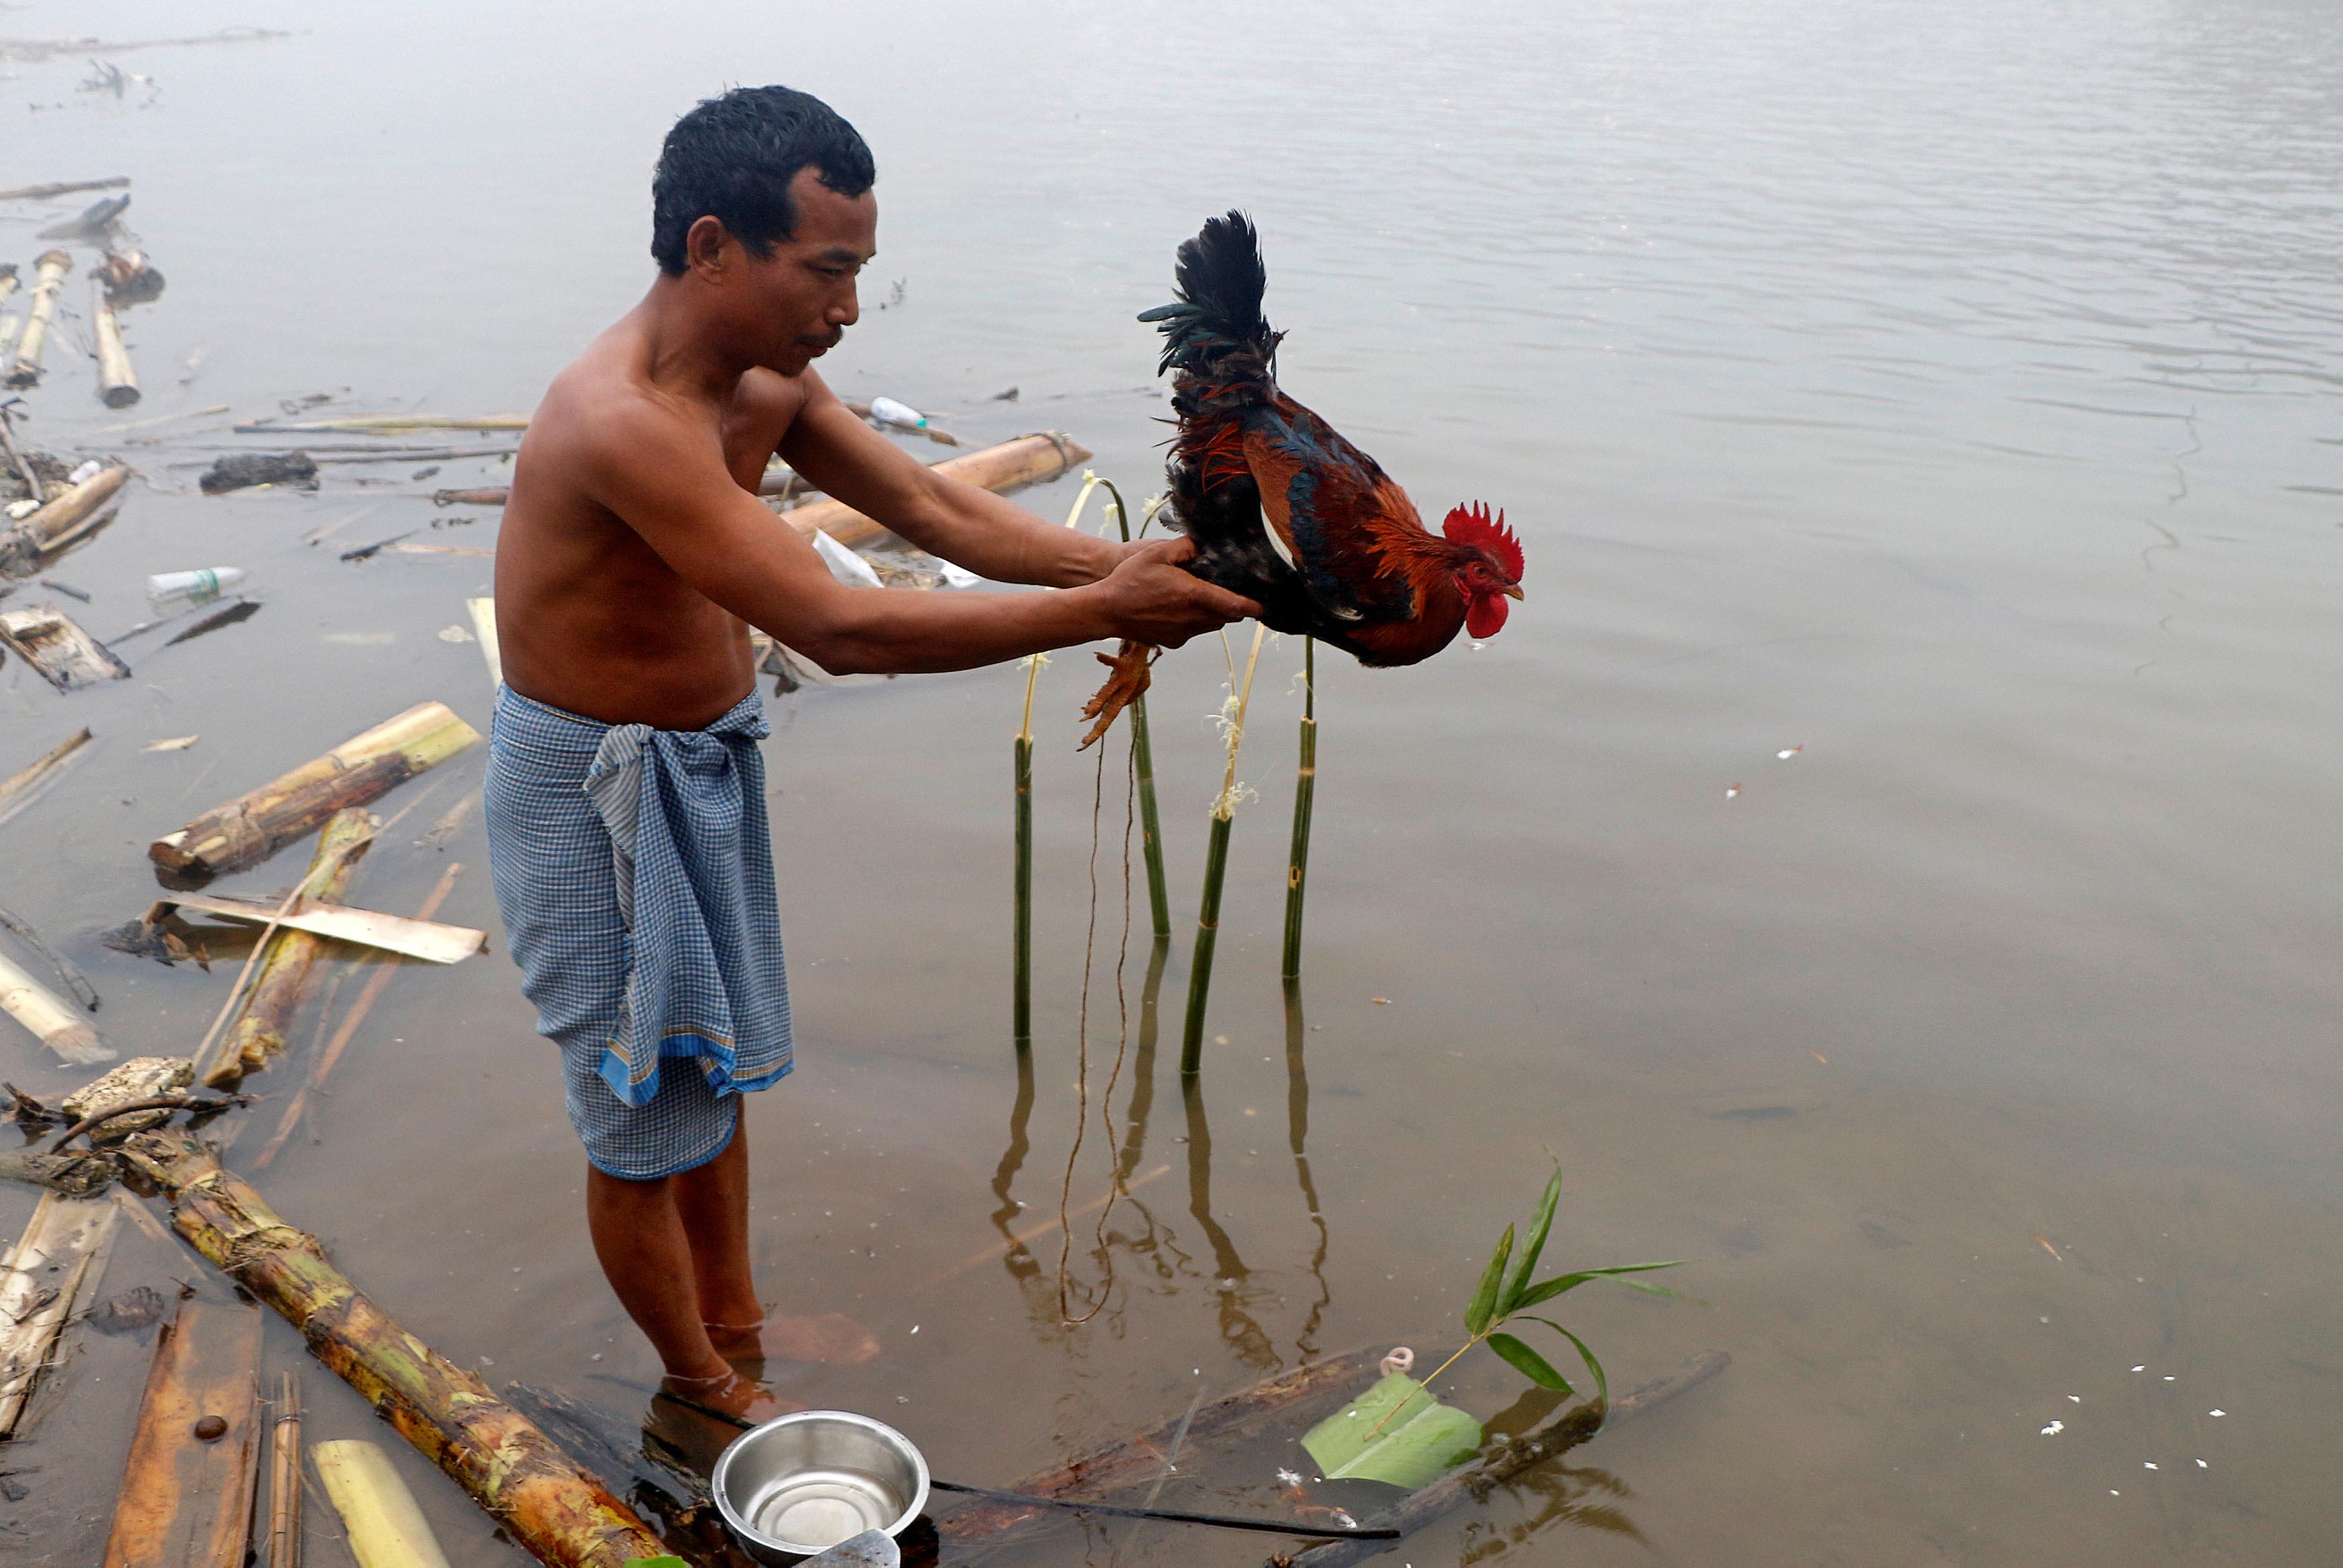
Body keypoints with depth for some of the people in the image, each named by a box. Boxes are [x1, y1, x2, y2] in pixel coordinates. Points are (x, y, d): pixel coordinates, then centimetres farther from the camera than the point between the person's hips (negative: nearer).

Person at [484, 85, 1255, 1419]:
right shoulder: (624, 422, -33)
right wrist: (1101, 612, -35)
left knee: (714, 1069, 23)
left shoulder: (764, 380, -3)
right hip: (593, 789, -9)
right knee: (642, 1117, 10)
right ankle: (701, 1383, 32)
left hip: (709, 759, 9)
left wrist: (1129, 561, -17)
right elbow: (839, 628, -37)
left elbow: (937, 507, -3)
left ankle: (736, 1323, 44)